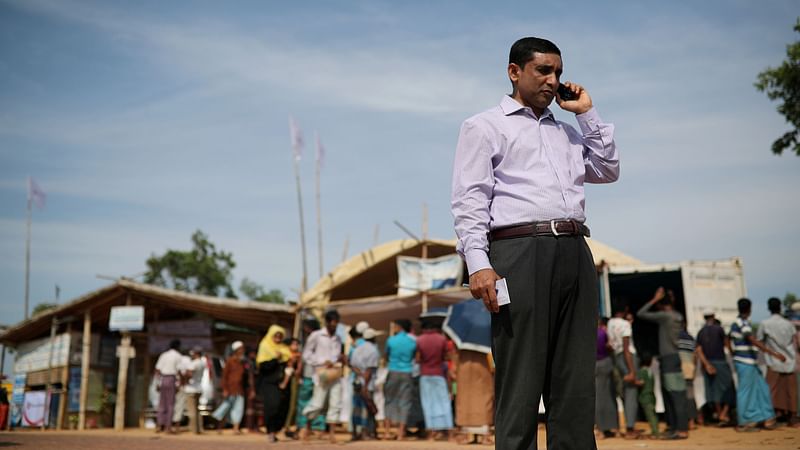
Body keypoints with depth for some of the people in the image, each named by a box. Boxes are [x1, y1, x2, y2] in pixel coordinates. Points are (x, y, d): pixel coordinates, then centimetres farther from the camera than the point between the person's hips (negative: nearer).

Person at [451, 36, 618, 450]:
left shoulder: (566, 131, 27)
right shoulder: (484, 127, 9)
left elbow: (608, 171, 22)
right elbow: (469, 199, -2)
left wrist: (587, 113, 20)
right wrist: (478, 263, -15)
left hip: (575, 252, 6)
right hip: (520, 251, -6)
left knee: (576, 379, 5)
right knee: (521, 379, -6)